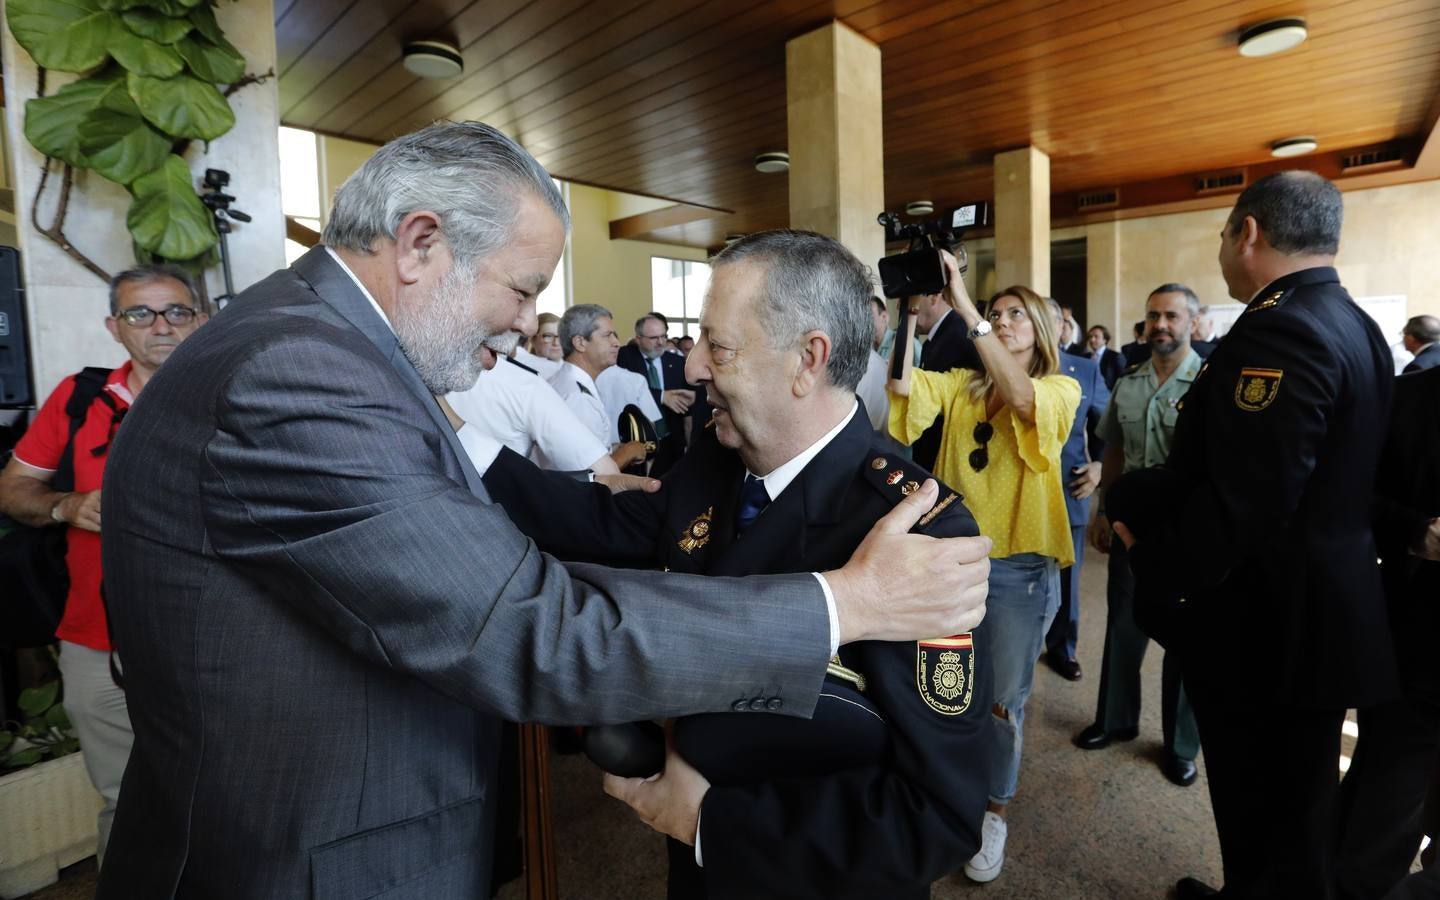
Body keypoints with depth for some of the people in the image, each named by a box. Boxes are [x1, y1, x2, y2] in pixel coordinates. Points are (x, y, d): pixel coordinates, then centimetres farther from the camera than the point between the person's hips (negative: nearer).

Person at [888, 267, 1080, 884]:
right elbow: (902, 386, -13)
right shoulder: (959, 385, 4)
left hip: (1020, 568, -3)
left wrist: (963, 306, -31)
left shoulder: (1062, 389, -3)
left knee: (1002, 700, 13)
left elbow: (1021, 397, -27)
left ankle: (994, 811, 37)